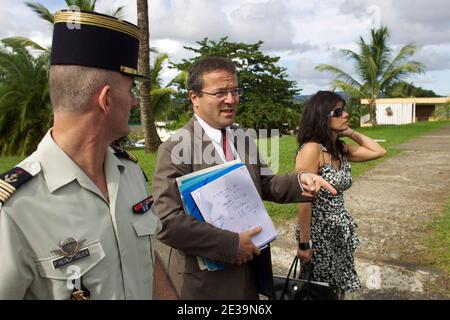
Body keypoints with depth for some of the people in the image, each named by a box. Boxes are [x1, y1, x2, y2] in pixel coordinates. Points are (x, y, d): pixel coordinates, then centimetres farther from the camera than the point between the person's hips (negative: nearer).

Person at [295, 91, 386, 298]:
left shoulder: (341, 149, 3)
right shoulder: (311, 149, -21)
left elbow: (378, 152, 13)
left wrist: (351, 133, 3)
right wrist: (304, 244, -20)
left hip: (341, 232, 7)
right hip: (319, 233, -7)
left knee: (339, 290, 21)